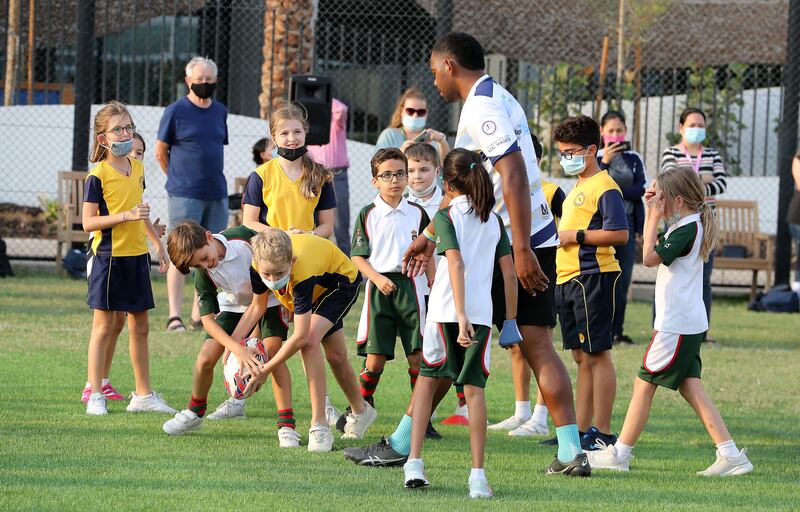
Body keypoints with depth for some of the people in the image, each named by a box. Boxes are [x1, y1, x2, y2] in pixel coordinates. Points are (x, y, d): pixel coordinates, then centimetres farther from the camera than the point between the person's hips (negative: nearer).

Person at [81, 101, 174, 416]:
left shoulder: (137, 168, 10)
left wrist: (158, 243, 28)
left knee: (139, 326, 10)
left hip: (137, 255, 6)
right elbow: (88, 222, -15)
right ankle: (95, 395, 3)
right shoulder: (98, 175, -11)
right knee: (105, 325, -3)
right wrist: (126, 216, -23)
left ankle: (143, 394, 16)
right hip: (109, 257, -6)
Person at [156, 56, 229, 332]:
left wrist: (209, 178, 15)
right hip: (184, 195, -6)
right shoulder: (176, 111, -4)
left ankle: (199, 316, 13)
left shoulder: (220, 112, 13)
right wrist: (179, 179, 7)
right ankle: (174, 316, -10)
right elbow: (160, 151, 2)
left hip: (217, 195, 6)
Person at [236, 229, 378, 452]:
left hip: (342, 281, -7)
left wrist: (265, 370, -35)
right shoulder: (263, 263, -29)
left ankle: (319, 426, -22)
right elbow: (257, 306, -10)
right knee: (335, 355, 17)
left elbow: (300, 337, -41)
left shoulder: (302, 275, -46)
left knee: (309, 342, -27)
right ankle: (360, 411, 42)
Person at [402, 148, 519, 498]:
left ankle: (414, 463, 9)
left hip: (445, 312, -2)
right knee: (474, 388, 3)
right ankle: (478, 475, -6)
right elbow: (509, 272, 8)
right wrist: (511, 320, 14)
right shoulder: (494, 220, 9)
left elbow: (456, 263, -16)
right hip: (483, 313, 3)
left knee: (427, 378, 16)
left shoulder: (447, 216, -4)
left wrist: (460, 317, -22)